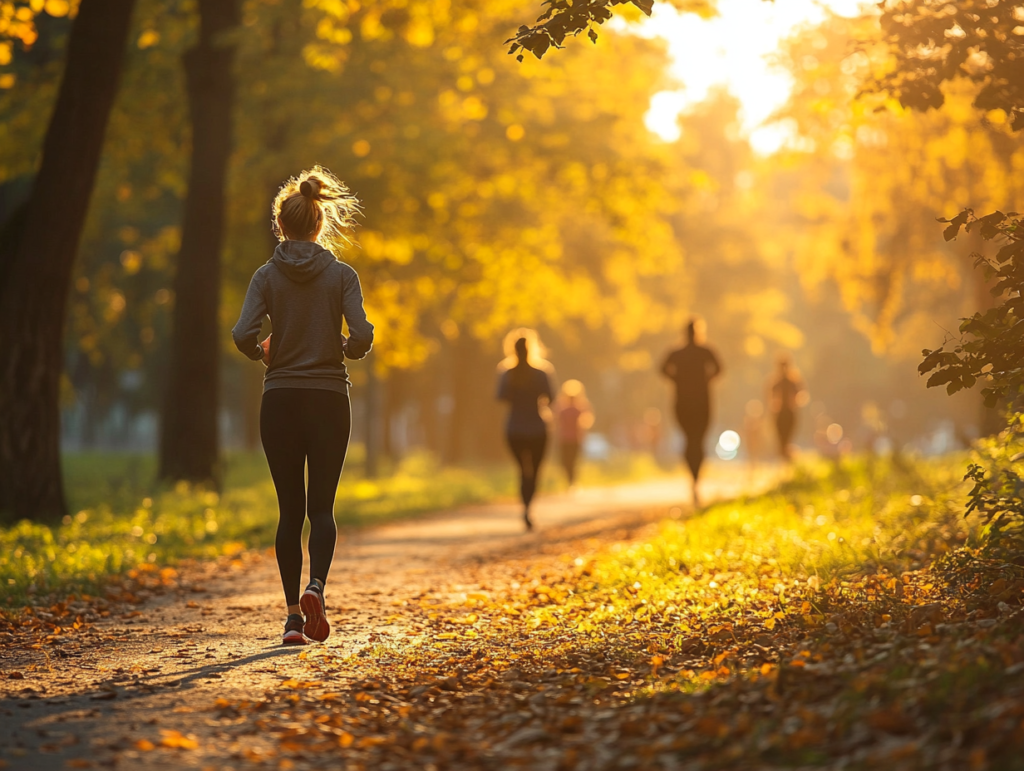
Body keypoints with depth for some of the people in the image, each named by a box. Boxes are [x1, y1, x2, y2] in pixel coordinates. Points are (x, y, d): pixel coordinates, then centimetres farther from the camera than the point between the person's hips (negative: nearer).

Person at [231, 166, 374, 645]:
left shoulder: (268, 276, -1)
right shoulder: (341, 274, -2)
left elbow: (244, 335, -13)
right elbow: (362, 336, -13)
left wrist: (262, 353, 8)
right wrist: (347, 351, 9)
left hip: (280, 401, 1)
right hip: (329, 399, 0)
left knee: (290, 509, 8)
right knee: (322, 506, 8)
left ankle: (294, 615, 4)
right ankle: (316, 586, -18)